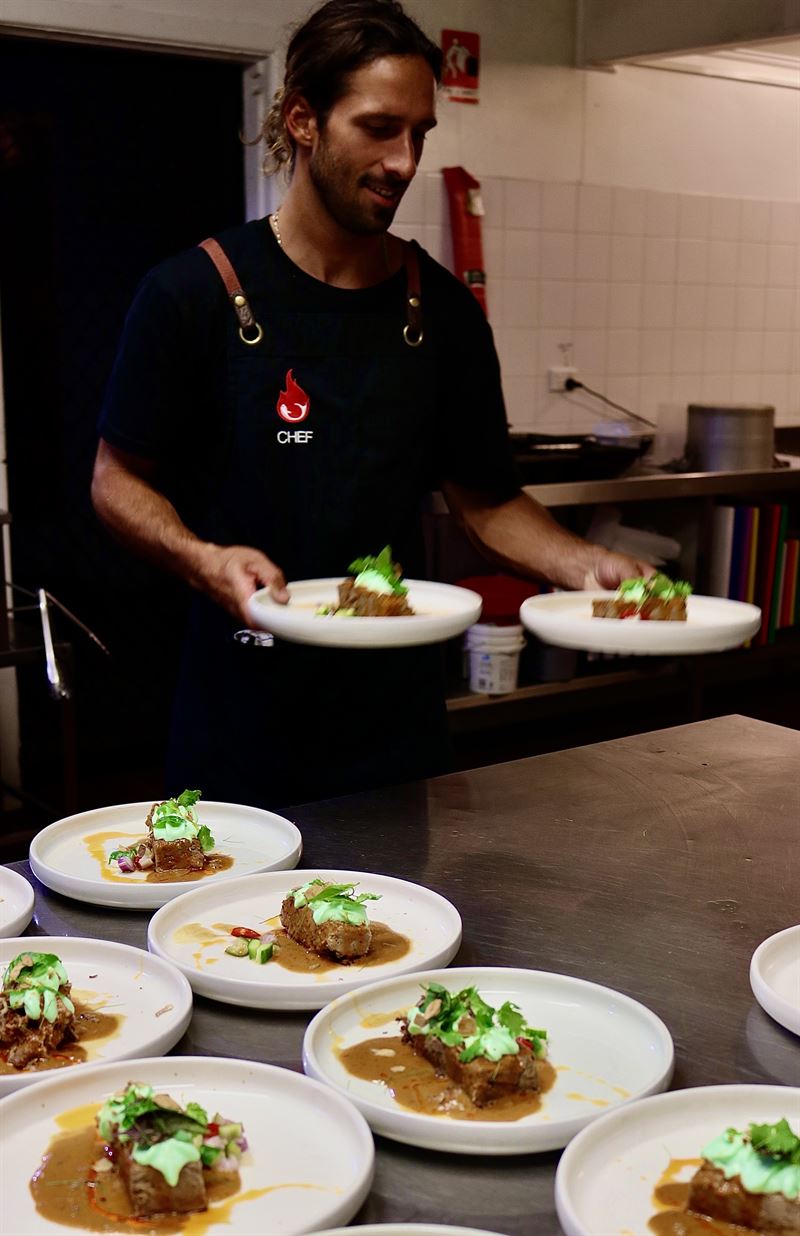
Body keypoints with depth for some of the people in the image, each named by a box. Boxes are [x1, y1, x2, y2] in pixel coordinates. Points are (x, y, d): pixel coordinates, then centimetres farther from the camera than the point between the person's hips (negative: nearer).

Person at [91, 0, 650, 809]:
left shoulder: (442, 310, 2)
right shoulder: (190, 295, -8)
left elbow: (486, 500, 7)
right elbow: (118, 479, -2)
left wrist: (582, 564, -11)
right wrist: (203, 559, -21)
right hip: (241, 712, -3)